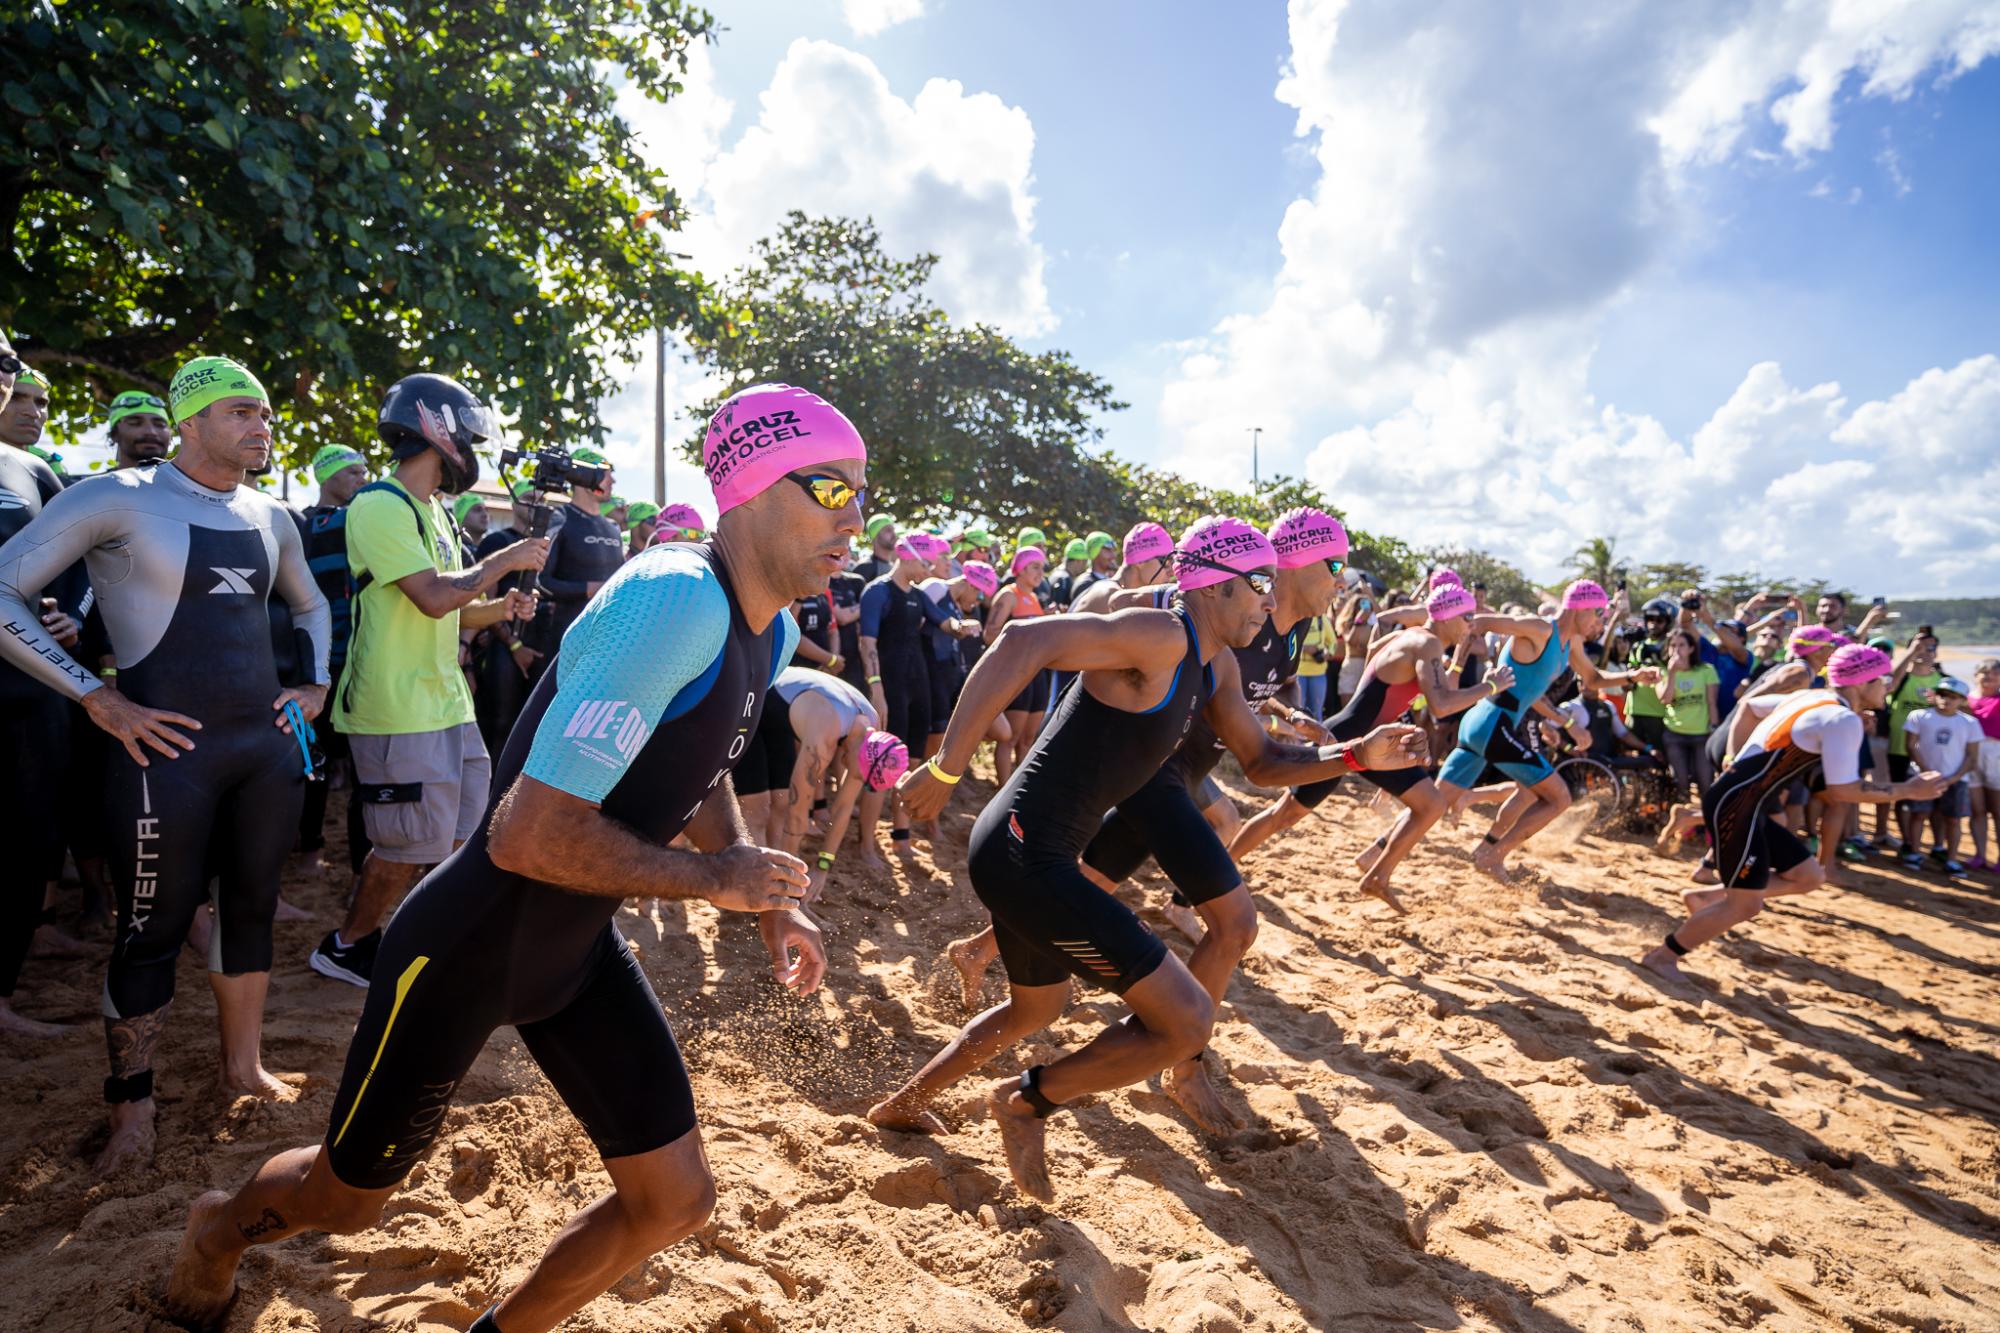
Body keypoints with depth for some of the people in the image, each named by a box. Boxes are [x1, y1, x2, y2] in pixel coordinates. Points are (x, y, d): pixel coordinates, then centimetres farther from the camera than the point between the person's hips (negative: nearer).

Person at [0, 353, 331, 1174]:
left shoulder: (269, 516, 12)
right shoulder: (121, 499, -7)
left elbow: (310, 604, 30)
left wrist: (316, 684, 16)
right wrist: (99, 698, -13)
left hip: (268, 742, 6)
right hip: (168, 748, -6)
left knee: (251, 906, 14)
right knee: (153, 930, 3)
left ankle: (243, 1064, 30)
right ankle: (131, 1106, 19)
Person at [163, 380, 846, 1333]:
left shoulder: (773, 631, 0)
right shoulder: (674, 601, -31)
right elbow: (528, 836, -34)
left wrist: (771, 904, 3)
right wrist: (715, 877, -22)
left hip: (578, 950, 8)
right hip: (464, 955, -7)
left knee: (675, 1199, 9)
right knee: (345, 1202, 18)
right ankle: (222, 1227, 54)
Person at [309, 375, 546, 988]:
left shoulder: (431, 512, 17)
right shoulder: (381, 507, -14)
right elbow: (434, 597, -24)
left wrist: (499, 608, 1)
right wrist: (503, 561, -12)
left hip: (446, 702, 10)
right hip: (399, 712, -10)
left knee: (468, 832, 13)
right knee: (409, 848, -1)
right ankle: (345, 947, 19)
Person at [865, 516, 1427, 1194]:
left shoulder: (1215, 666, 12)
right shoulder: (1161, 637, -19)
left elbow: (1262, 761, 22)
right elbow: (1024, 642, -30)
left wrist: (1357, 754, 7)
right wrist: (946, 768, -31)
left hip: (1028, 856, 10)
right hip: (1023, 852, -10)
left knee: (1035, 1008, 33)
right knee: (1187, 1020, -7)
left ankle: (903, 1105, 50)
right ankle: (1027, 1101, 12)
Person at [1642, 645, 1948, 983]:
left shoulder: (1809, 697, 13)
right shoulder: (1843, 720, -14)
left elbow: (1748, 706, 26)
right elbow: (1842, 790, -16)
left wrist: (1737, 763, 22)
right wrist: (1907, 790, -4)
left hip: (1737, 803, 10)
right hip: (1736, 807, -10)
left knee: (1809, 876, 16)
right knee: (1746, 905, -4)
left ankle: (1706, 897, 18)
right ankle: (1662, 955, 7)